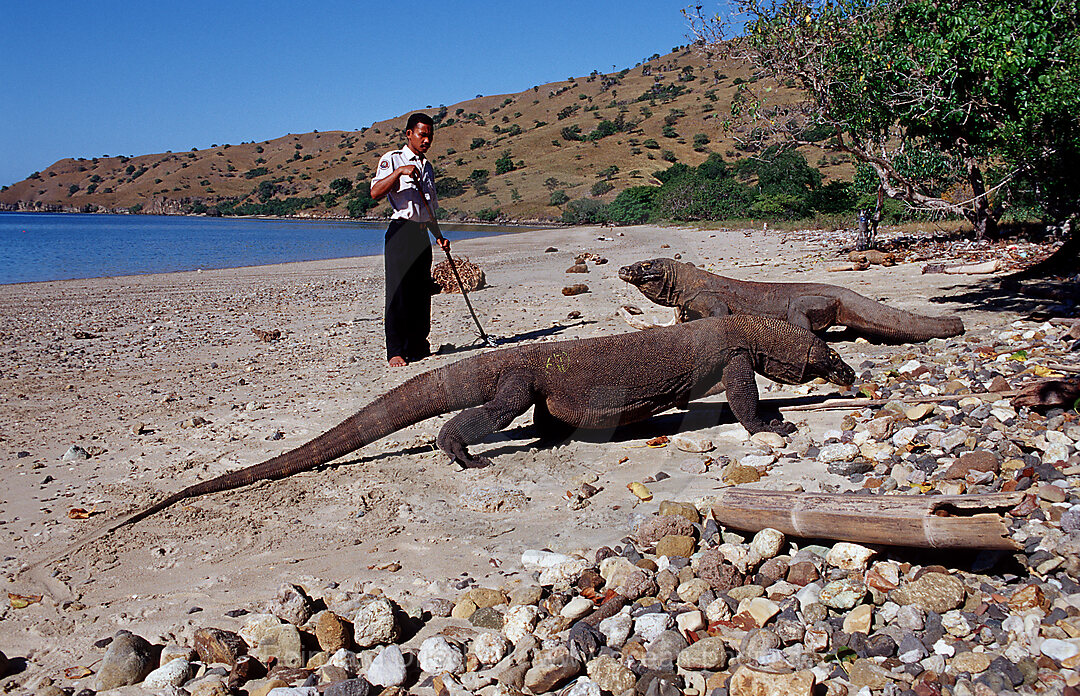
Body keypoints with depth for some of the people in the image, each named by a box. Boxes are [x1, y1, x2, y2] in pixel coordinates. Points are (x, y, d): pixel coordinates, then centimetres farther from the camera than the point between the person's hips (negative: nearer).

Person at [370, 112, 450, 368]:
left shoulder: (427, 166, 20)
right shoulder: (392, 159, -1)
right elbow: (375, 192, -18)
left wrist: (438, 236, 18)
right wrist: (399, 172, -27)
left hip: (422, 234, 7)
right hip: (401, 232, -7)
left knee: (422, 292, 7)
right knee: (398, 292, -8)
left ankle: (418, 347, 15)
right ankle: (395, 352, -5)